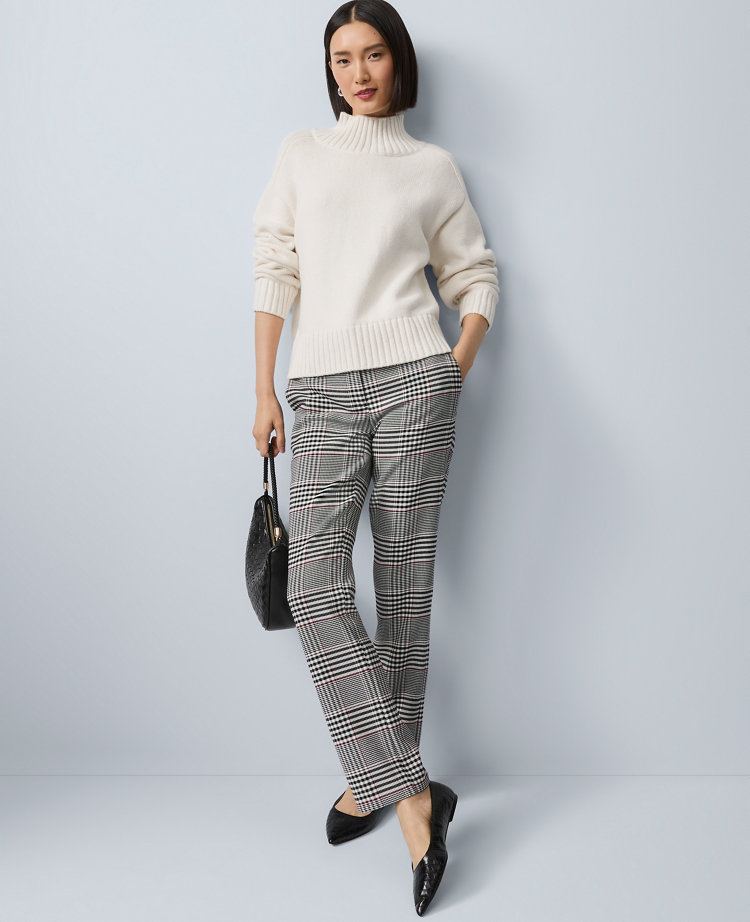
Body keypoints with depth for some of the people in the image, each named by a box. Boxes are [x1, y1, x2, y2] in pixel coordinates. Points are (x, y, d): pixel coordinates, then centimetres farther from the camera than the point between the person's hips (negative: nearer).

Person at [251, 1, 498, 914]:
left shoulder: (433, 166, 13)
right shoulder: (300, 153, 16)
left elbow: (475, 279, 15)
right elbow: (274, 273, 11)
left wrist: (456, 370, 0)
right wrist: (265, 392, 5)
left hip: (412, 383, -1)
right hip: (323, 391, 1)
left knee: (403, 587, 0)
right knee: (315, 585, -12)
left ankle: (375, 775, 13)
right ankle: (412, 794, -4)